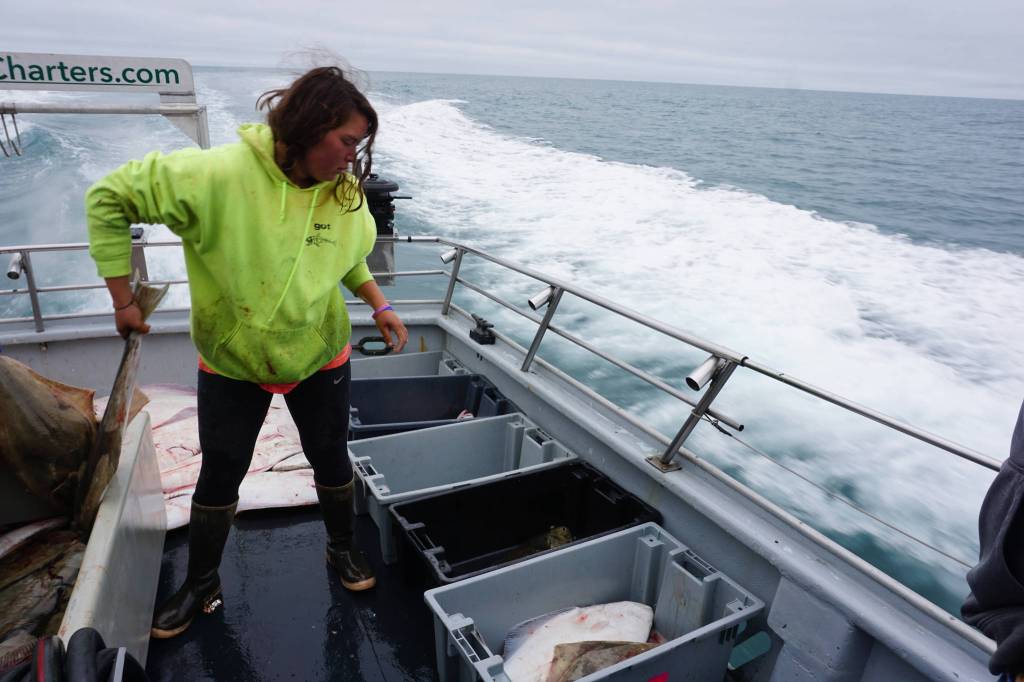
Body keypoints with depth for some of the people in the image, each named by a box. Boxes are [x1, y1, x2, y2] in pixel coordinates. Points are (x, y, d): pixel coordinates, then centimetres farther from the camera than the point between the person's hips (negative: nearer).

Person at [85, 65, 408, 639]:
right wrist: (123, 299, -11)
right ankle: (202, 584, 38)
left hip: (320, 357, 3)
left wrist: (381, 306, -8)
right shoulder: (217, 174, -26)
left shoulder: (344, 194, -12)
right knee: (220, 477, 13)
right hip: (232, 362, -2)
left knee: (331, 460, 17)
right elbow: (110, 199, -15)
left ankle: (344, 548, 44)